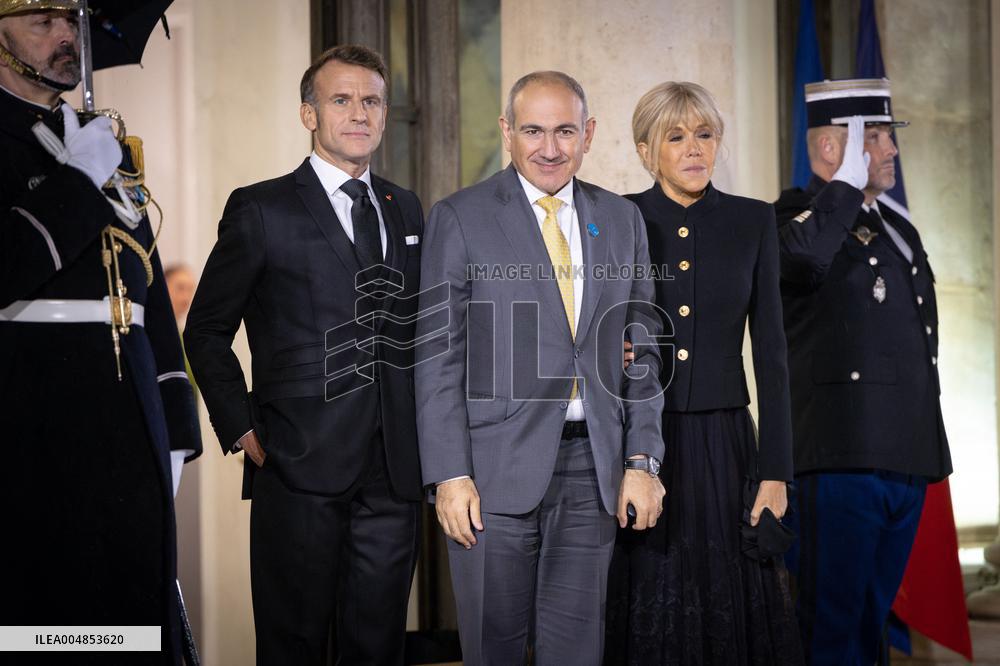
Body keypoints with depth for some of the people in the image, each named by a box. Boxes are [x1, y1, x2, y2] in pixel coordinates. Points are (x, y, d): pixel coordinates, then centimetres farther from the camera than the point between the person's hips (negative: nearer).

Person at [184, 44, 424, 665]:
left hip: (394, 474, 4)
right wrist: (243, 431, -4)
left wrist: (421, 439, 9)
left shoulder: (406, 210, 15)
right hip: (302, 473, -4)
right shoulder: (261, 210, 0)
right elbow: (207, 331, 3)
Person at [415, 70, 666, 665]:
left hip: (593, 468, 3)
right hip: (498, 470, -3)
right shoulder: (460, 219, -1)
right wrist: (450, 475, -10)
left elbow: (642, 348, 11)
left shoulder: (622, 220, 11)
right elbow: (439, 359, -3)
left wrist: (642, 461, 3)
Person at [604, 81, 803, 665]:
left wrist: (776, 471, -2)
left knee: (733, 612, 4)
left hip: (724, 447, 1)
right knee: (646, 612, 4)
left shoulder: (752, 222, 5)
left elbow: (771, 352, 2)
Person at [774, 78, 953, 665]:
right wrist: (848, 180, -17)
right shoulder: (802, 216, -4)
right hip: (841, 460, -8)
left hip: (907, 461, 8)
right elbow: (803, 256, -31)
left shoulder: (900, 229, 21)